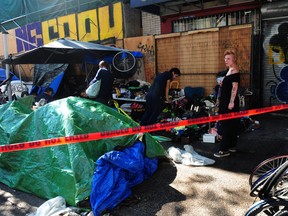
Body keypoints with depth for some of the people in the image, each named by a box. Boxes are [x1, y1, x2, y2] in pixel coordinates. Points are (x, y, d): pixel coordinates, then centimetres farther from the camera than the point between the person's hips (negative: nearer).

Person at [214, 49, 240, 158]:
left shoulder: (234, 71, -13)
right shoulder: (229, 71, 15)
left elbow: (234, 87, -20)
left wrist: (231, 102, -24)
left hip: (230, 102, -10)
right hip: (226, 101, 10)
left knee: (226, 125, -8)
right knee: (231, 124, 14)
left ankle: (224, 150, -5)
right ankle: (231, 146, 24)